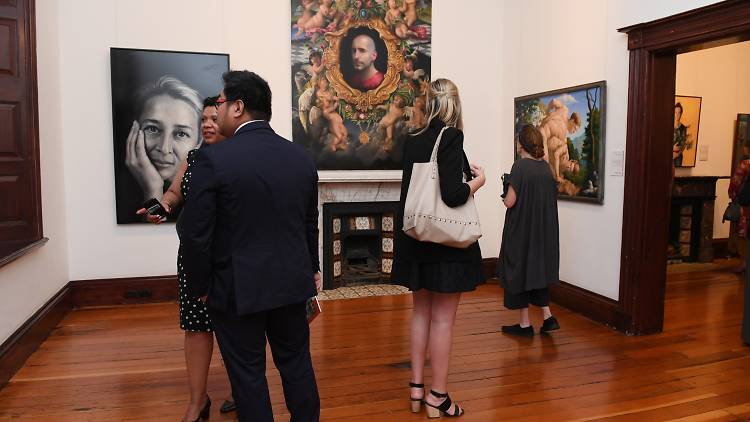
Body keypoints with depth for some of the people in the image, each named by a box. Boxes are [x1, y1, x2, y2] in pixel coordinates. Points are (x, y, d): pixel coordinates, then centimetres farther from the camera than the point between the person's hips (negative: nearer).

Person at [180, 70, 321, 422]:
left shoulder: (213, 158, -16)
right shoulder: (302, 157, 1)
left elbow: (195, 233, -14)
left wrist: (199, 286, 0)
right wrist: (311, 269, 24)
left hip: (237, 287, -5)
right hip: (292, 282, 5)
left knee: (248, 373, 10)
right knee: (297, 363, 19)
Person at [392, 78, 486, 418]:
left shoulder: (413, 142, 5)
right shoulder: (451, 138, -14)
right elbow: (453, 195, -21)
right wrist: (477, 180, -2)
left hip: (416, 239, 6)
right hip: (447, 243, -6)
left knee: (421, 312, 16)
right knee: (442, 319, 4)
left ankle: (416, 387, 26)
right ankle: (437, 396, 16)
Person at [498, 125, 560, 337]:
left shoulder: (520, 166, -14)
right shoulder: (546, 167, 4)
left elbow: (510, 201, -16)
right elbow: (550, 197, 11)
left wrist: (504, 197, 3)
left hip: (521, 230, -6)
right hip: (543, 229, 6)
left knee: (520, 270, 6)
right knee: (539, 268, 19)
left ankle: (525, 324, 13)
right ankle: (548, 317, 16)